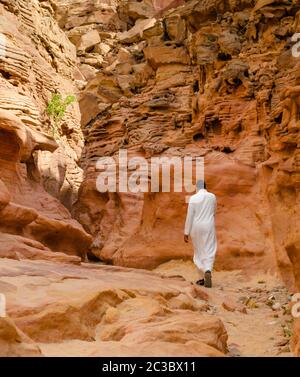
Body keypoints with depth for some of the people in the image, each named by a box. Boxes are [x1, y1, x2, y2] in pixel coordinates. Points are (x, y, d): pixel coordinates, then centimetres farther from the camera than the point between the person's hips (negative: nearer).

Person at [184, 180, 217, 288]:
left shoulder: (193, 198, -8)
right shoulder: (212, 196, 1)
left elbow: (189, 216, -9)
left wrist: (186, 233, -4)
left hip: (196, 228, -1)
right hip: (209, 227, 1)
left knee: (199, 252, 12)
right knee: (209, 251, 1)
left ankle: (202, 278, 16)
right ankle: (208, 271, -27)